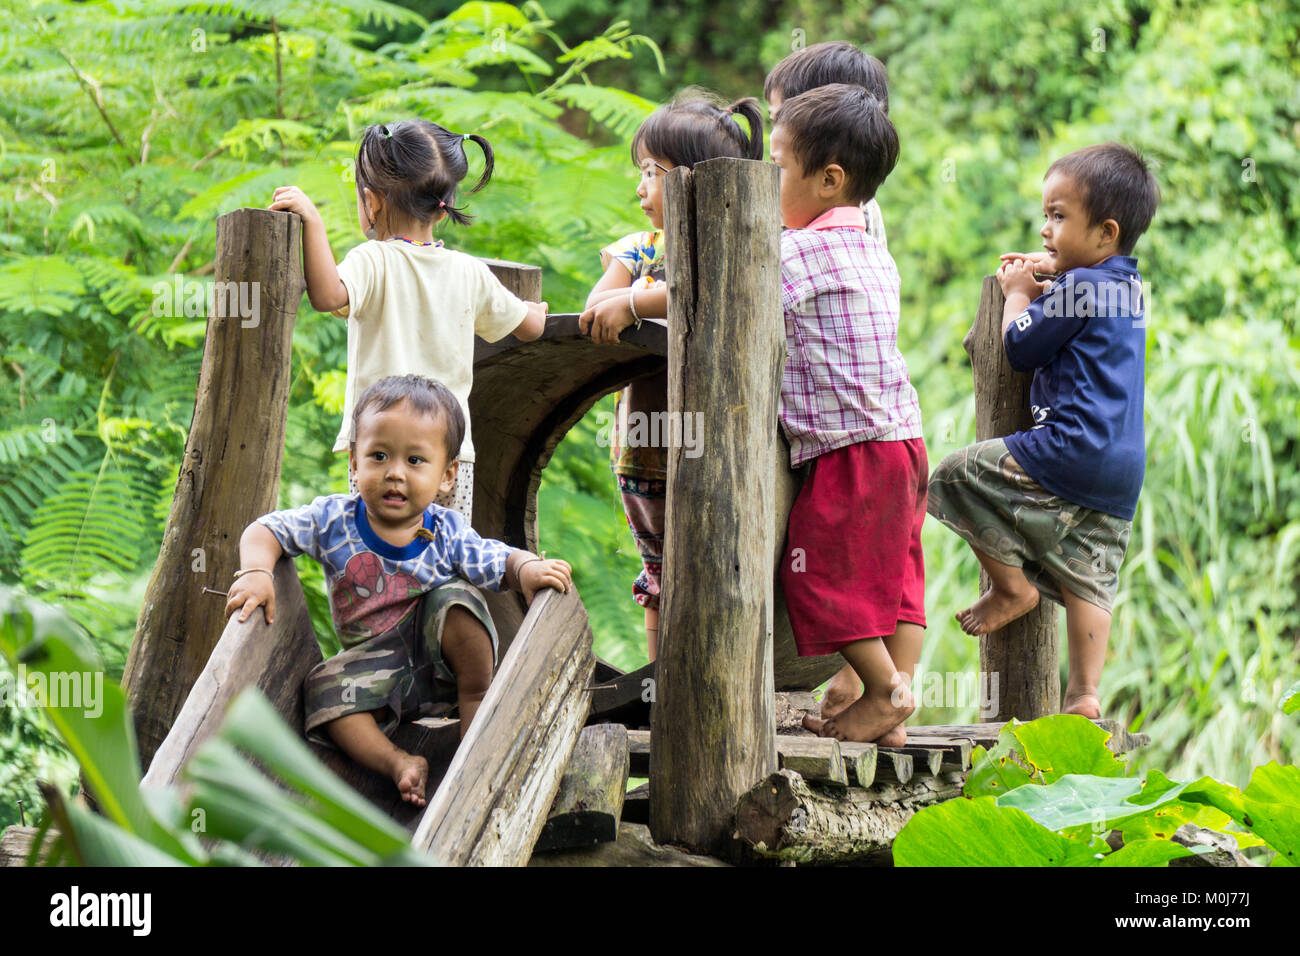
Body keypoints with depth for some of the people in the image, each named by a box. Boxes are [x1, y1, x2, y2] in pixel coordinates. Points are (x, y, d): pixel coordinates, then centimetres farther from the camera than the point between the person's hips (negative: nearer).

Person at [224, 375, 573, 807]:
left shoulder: (446, 533, -10)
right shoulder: (334, 519, -9)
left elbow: (501, 563, -9)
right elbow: (266, 531, -7)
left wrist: (528, 568, -34)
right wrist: (256, 572, -30)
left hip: (442, 660, -1)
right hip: (376, 668, 1)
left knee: (454, 598, -28)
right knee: (324, 689, -26)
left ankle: (477, 701, -12)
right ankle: (397, 761, -25)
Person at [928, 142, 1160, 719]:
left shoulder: (1077, 288, -11)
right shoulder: (1127, 287, 16)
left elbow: (1018, 348, -3)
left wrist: (1018, 293, 12)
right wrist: (1045, 271, 30)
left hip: (1069, 451, -9)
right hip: (1123, 475, 9)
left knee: (955, 475, 0)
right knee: (1089, 579, 9)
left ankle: (1013, 584, 4)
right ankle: (1084, 693, 5)